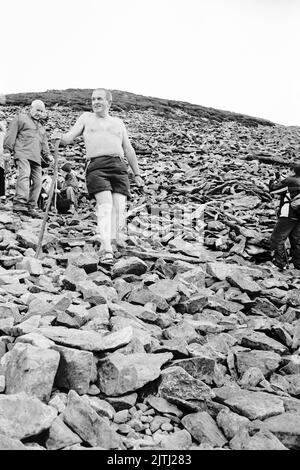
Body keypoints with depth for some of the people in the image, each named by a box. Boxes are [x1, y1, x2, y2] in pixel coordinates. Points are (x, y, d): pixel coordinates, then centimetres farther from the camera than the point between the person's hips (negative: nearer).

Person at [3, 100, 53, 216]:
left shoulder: (41, 127, 32)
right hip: (22, 153, -7)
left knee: (37, 181, 0)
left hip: (36, 158, 7)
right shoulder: (21, 118, 11)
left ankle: (30, 207, 6)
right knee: (24, 174, -27)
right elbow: (11, 134, 2)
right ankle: (19, 203, -38)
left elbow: (44, 143, 32)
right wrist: (7, 150, -7)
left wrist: (47, 155, 14)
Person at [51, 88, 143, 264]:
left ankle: (115, 241, -4)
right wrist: (60, 136, -13)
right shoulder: (86, 118, 22)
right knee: (105, 204, -22)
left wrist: (137, 174, 22)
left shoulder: (118, 122, 26)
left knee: (119, 206, -14)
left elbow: (129, 150, 26)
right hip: (96, 165, -3)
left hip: (119, 166, 3)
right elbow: (69, 138, 11)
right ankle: (106, 249, -29)